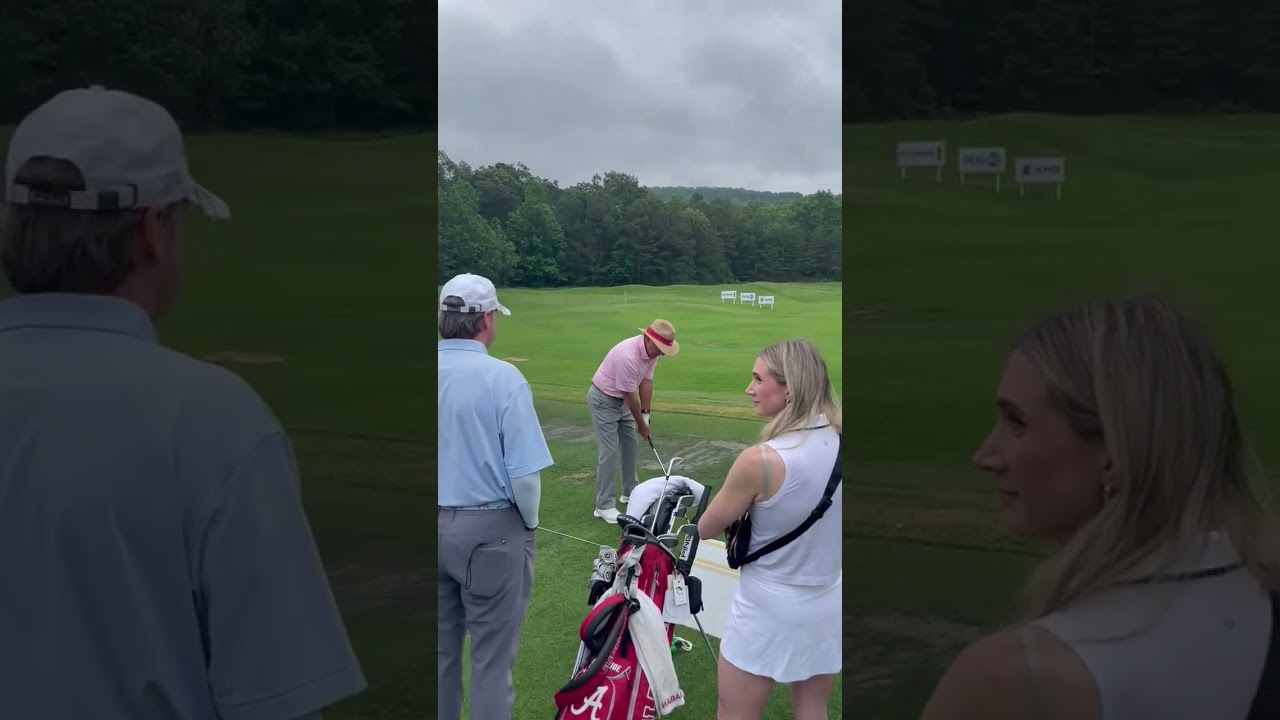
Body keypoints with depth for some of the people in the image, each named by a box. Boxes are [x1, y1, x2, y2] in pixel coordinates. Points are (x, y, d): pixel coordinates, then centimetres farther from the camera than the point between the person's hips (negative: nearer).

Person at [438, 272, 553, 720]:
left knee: (438, 652, 16)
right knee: (491, 658, 5)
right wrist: (530, 522, 2)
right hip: (490, 530, -5)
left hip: (436, 527, 5)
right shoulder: (502, 377, -17)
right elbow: (524, 472, -17)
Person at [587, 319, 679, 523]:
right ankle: (604, 506, -7)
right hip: (603, 400, -9)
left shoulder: (652, 351, -8)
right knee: (609, 452, -11)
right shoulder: (628, 357, -34)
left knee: (629, 445, 16)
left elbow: (646, 382, -1)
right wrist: (641, 424, -12)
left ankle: (630, 493, 30)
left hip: (621, 399, 9)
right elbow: (631, 395, -24)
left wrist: (646, 414, -2)